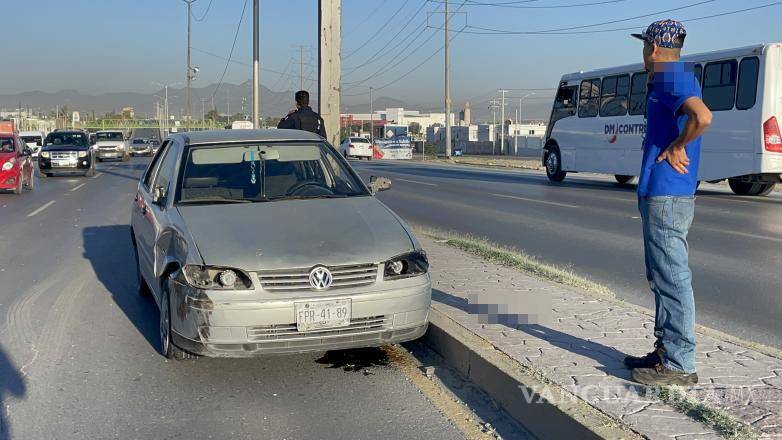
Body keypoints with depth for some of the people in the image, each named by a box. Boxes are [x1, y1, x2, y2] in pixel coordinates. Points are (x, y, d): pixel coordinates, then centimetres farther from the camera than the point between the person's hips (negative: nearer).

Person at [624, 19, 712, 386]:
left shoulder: (672, 79, -15)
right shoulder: (678, 77, 17)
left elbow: (702, 117, -34)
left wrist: (677, 147, -20)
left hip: (666, 197, -11)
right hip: (662, 194, 11)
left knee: (672, 280, -6)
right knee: (663, 278, 17)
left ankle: (679, 365, 0)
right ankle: (666, 352, 27)